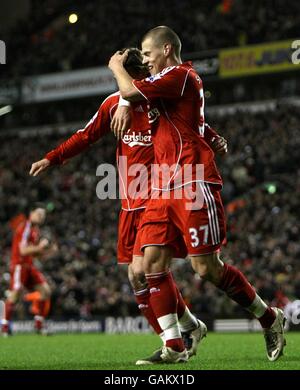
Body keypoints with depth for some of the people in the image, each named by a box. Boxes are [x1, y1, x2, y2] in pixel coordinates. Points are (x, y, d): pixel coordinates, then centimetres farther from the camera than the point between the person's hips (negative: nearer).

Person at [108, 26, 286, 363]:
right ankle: (174, 347, -5)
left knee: (207, 268, -10)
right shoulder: (168, 82, 24)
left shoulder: (180, 74, -6)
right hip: (164, 189, 10)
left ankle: (270, 319, 9)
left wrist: (116, 66, 3)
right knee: (152, 263, -4)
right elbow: (133, 97, 40)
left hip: (193, 185, -10)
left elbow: (130, 91, -16)